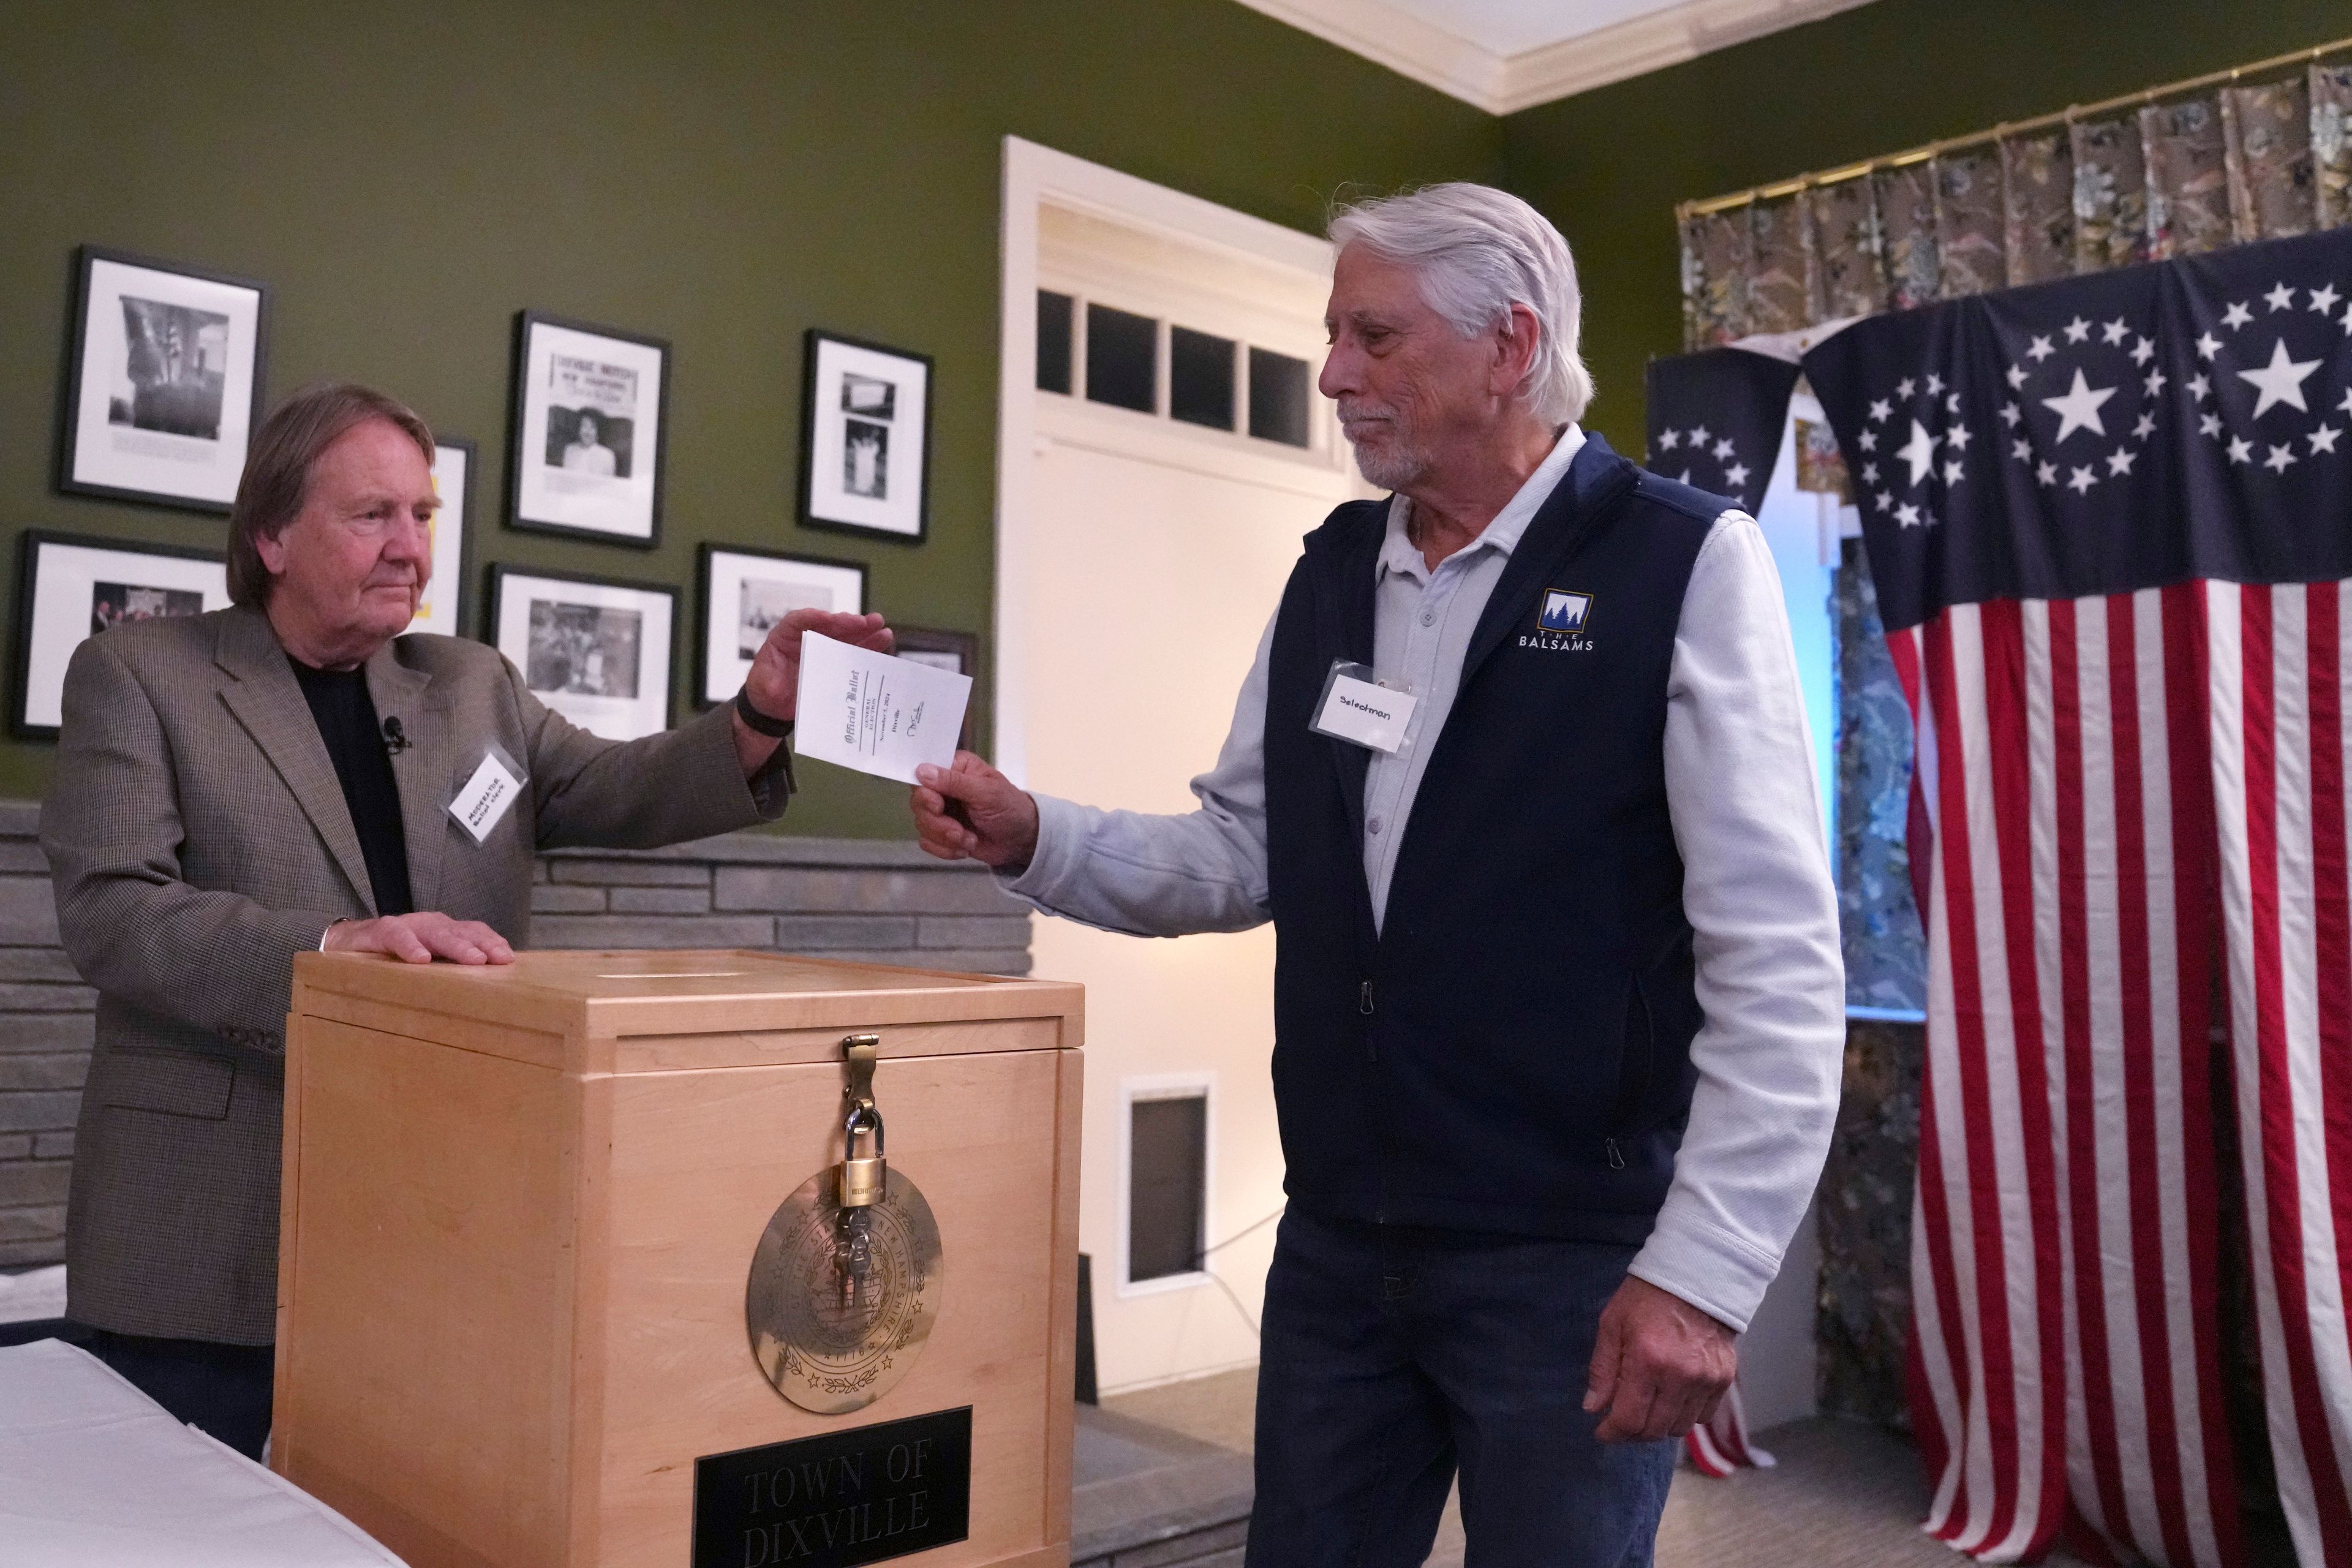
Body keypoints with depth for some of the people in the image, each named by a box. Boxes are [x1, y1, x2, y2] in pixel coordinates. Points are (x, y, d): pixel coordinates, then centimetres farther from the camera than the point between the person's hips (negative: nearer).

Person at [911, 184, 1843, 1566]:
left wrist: (1702, 1271, -16)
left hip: (1569, 1260, -5)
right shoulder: (1332, 573, 9)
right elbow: (1243, 859, 13)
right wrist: (1034, 838, -2)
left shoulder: (1684, 565, -10)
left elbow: (1779, 963, -13)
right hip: (1336, 1244, 6)